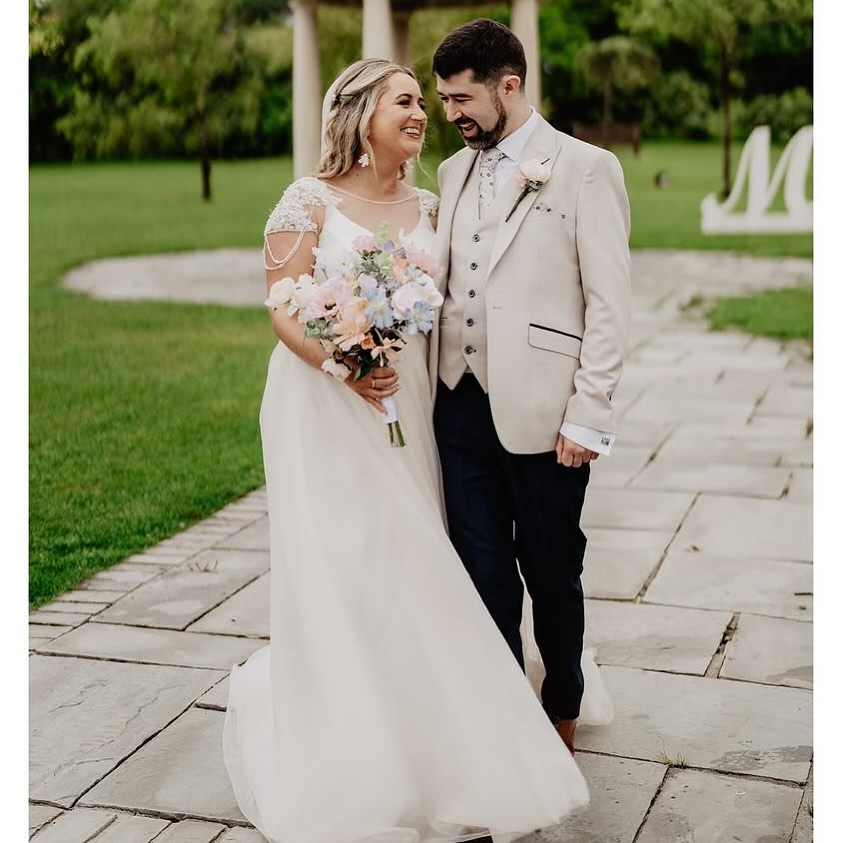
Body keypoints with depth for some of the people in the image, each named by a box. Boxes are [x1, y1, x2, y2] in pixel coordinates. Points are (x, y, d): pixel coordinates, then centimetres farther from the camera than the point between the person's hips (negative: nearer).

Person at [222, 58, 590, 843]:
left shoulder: (425, 207, 10)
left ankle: (416, 747, 25)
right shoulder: (310, 201, -6)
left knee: (408, 571, 7)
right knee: (340, 574, 0)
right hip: (325, 407, -5)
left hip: (402, 405, 5)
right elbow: (282, 310, -11)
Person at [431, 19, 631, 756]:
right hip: (461, 406, 5)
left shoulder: (585, 169, -5)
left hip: (540, 412, -5)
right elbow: (445, 282, 15)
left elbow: (609, 303, -9)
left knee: (550, 571, 10)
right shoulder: (455, 171, 13)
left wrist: (587, 417, -13)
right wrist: (433, 385, 5)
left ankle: (562, 711, 32)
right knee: (483, 571, 11)